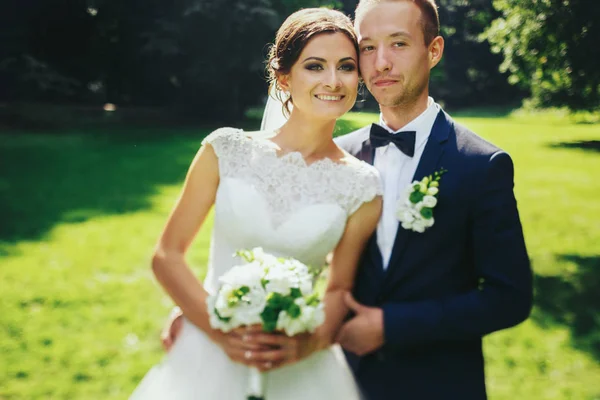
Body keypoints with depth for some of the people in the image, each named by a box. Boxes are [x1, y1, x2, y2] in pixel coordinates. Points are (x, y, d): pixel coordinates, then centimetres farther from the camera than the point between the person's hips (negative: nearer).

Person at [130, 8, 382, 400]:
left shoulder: (361, 186, -5)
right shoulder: (227, 150, -6)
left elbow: (340, 288, 3)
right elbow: (167, 254, -3)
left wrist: (309, 343, -16)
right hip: (208, 352, 0)